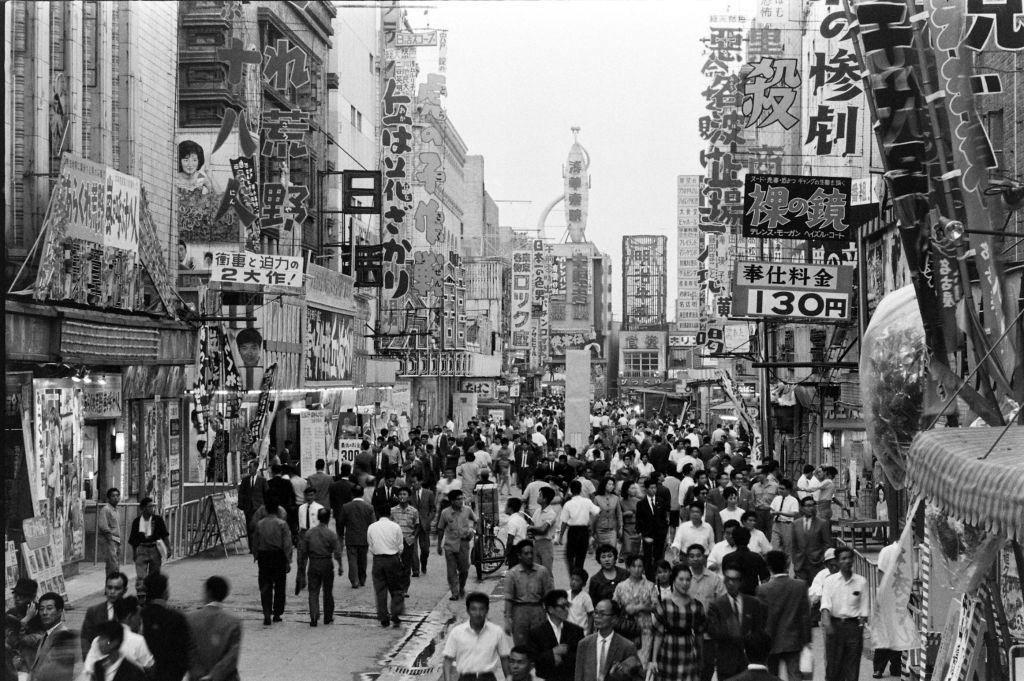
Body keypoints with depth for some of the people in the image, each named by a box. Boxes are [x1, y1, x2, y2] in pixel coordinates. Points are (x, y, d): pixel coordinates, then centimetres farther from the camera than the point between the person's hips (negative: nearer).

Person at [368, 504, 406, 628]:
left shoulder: (371, 527, 2)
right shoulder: (395, 527, -5)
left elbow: (371, 548, 6)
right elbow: (400, 547, 1)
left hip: (377, 560, 2)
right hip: (393, 559, -2)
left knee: (380, 590, 7)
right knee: (397, 589, 8)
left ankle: (383, 619, 7)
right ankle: (395, 616, -3)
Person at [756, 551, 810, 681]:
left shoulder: (763, 589, -12)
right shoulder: (800, 585, -6)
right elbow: (805, 615, -1)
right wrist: (806, 640, 7)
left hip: (771, 642, -1)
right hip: (793, 641, 1)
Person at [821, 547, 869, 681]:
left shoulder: (861, 582, 5)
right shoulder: (830, 581, 3)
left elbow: (864, 609, 6)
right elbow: (825, 604, -8)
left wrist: (861, 625, -2)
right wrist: (826, 620, -25)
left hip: (853, 625, 0)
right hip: (834, 624, 0)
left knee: (852, 668, 1)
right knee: (832, 665, 0)